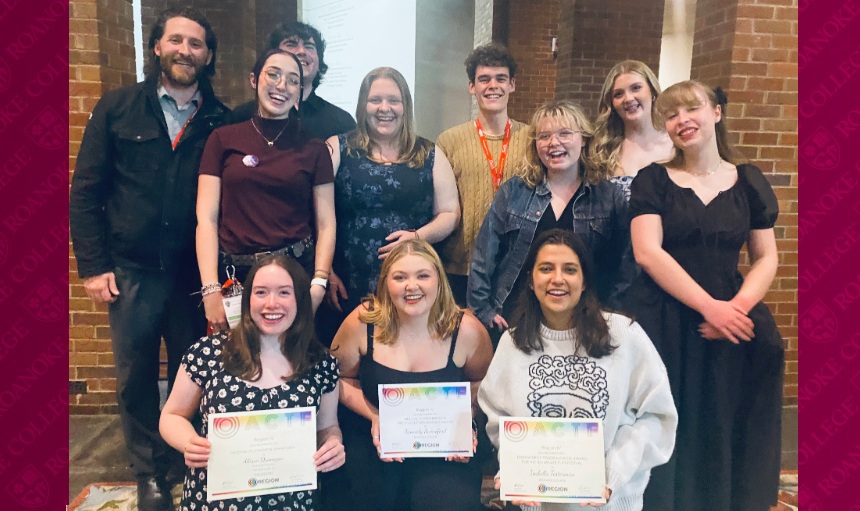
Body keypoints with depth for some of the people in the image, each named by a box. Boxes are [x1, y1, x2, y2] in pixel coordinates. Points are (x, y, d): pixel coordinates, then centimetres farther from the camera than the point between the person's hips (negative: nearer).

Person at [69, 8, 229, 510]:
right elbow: (86, 191, 2)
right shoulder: (117, 108, 3)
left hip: (195, 272, 0)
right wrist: (94, 265, -3)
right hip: (132, 270, 0)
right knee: (136, 375, 10)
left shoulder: (221, 121, 3)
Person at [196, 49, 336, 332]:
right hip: (234, 277, 0)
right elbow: (206, 218, 0)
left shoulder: (314, 149, 6)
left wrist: (318, 285, -11)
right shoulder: (223, 140, 5)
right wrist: (210, 290, -10)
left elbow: (326, 224, 2)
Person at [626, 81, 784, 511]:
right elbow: (647, 253, -12)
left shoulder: (748, 182, 7)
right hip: (661, 323, -2)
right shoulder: (652, 180, -1)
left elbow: (766, 258, 6)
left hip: (727, 324, 2)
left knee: (721, 433, 1)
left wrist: (737, 307, -13)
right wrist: (709, 306, -19)